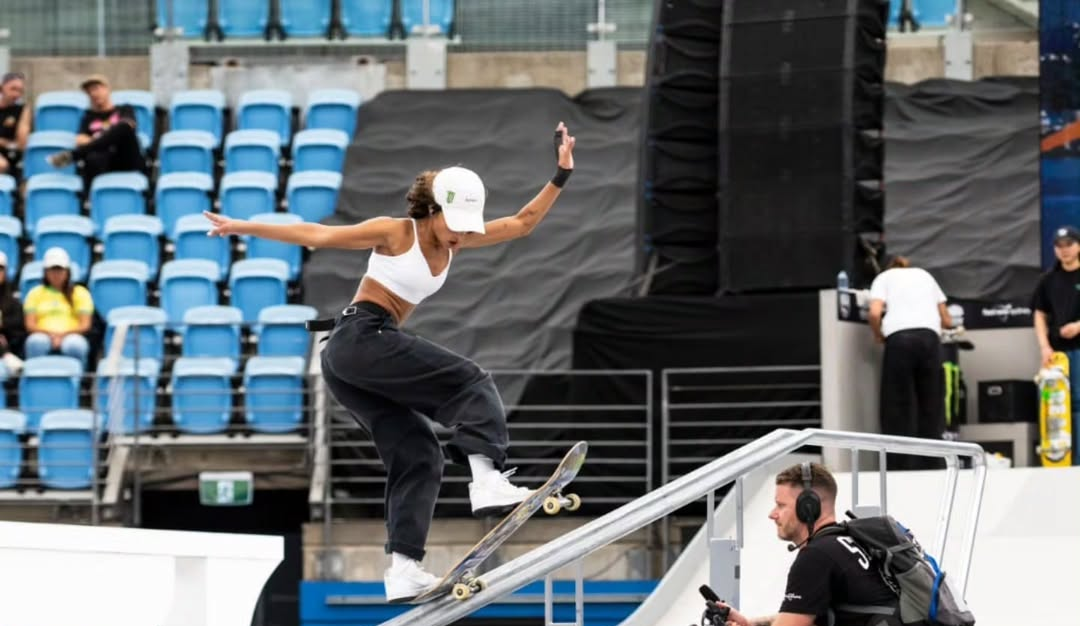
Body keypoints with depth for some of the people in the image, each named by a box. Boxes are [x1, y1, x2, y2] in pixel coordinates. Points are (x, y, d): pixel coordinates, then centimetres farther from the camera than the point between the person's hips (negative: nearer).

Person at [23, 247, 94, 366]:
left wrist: (63, 334, -13)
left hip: (70, 336, -1)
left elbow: (85, 326, 5)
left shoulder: (80, 293, 17)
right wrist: (50, 334, -12)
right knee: (35, 342, -35)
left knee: (74, 344, -37)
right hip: (44, 336, 1)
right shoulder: (36, 293, 20)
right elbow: (30, 325, 9)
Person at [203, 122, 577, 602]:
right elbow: (317, 236, -5)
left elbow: (523, 223, 15)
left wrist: (561, 176, 7)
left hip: (348, 364, 9)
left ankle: (403, 568, -4)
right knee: (472, 384, -14)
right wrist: (244, 227, -4)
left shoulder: (457, 238, 13)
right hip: (363, 338, -9)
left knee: (416, 454, 3)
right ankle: (487, 480, -32)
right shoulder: (395, 233, -7)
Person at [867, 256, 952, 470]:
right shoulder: (924, 275, 28)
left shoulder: (884, 277, 18)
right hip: (930, 337, 3)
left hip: (899, 338, -2)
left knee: (898, 407, -1)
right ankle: (930, 467, 1)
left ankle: (901, 467, -8)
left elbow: (875, 313, -1)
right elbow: (946, 320, 25)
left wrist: (878, 336, 16)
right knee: (930, 406, 6)